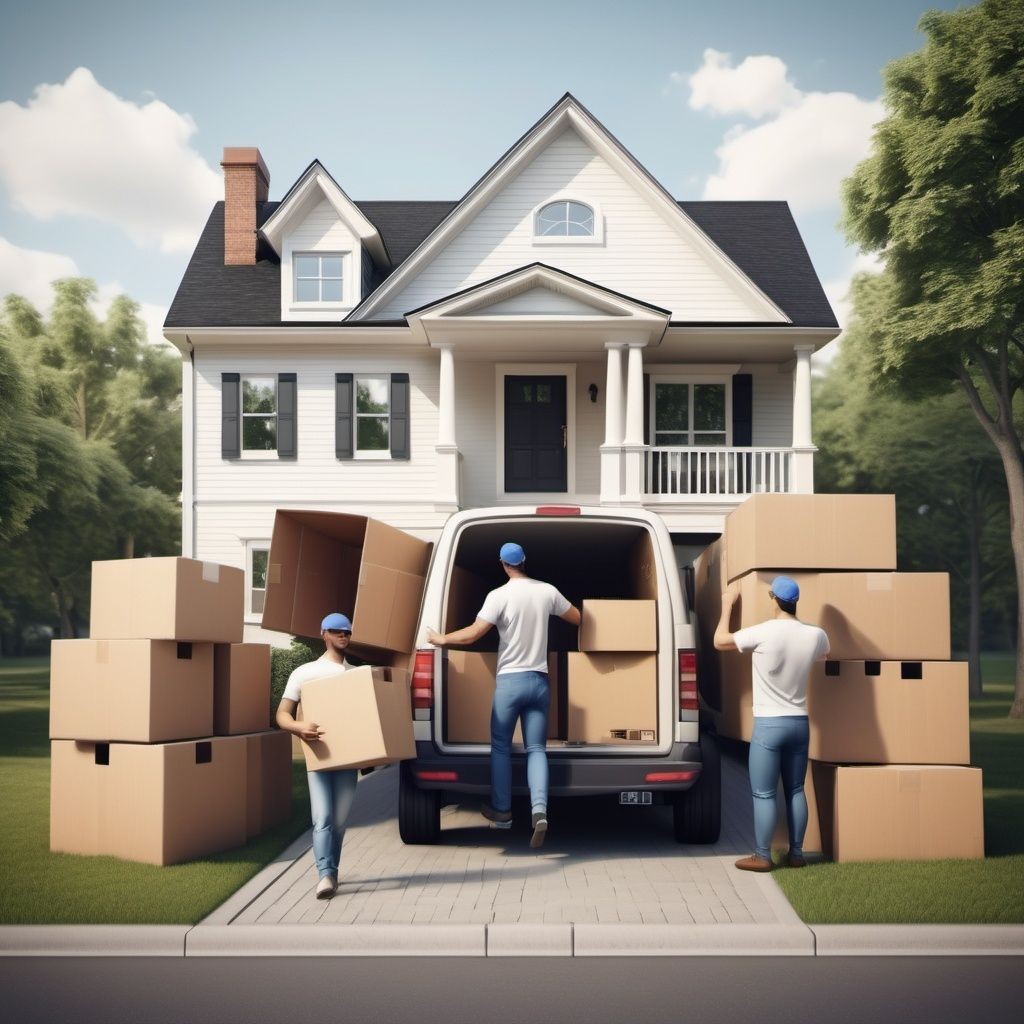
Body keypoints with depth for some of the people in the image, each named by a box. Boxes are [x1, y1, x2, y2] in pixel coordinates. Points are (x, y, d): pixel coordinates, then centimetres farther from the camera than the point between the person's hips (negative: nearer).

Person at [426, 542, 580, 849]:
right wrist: (553, 611, 41)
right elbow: (576, 618, 18)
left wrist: (442, 639, 2)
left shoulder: (499, 596, -10)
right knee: (536, 749, 4)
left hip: (510, 680, -4)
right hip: (539, 680, 4)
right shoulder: (548, 592, 4)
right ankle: (539, 810, -14)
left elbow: (472, 634, -14)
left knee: (500, 746, 11)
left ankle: (502, 810, 18)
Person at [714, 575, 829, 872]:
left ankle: (762, 857, 7)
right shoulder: (816, 635, -3)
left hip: (769, 724, -5)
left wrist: (727, 603, 10)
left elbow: (720, 641, -2)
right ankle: (796, 853, 19)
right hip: (799, 723, 5)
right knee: (795, 791, 14)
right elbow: (824, 654, 23)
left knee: (764, 794, 2)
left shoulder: (763, 633, -17)